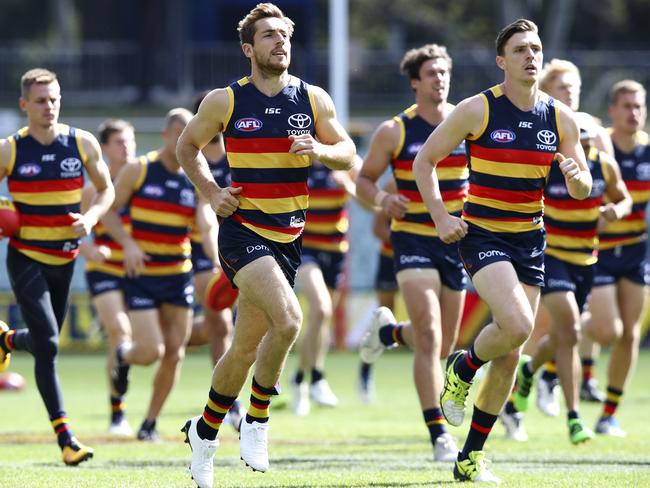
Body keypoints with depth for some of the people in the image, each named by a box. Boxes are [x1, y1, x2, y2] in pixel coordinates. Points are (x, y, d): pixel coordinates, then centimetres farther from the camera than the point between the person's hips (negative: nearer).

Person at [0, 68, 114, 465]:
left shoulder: (83, 144, -3)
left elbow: (107, 189, 9)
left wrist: (91, 216, -9)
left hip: (65, 259, 4)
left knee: (46, 340, 13)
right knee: (47, 346, -15)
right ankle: (65, 437, -14)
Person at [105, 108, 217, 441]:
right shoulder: (138, 170, -6)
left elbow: (207, 227, -11)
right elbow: (108, 210, -2)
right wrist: (127, 243, -19)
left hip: (178, 275, 3)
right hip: (141, 275, -3)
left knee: (174, 353, 1)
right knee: (150, 351, -13)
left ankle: (150, 424, 16)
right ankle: (123, 356, 24)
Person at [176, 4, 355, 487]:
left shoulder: (313, 99, 3)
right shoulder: (224, 101, -3)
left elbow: (348, 153, 9)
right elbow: (188, 145, 12)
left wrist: (319, 150, -12)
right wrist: (210, 191, -2)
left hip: (288, 236, 4)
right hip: (243, 230, -4)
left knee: (247, 347, 10)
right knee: (288, 319, -26)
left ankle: (205, 430, 30)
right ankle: (257, 420, -8)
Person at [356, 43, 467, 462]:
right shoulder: (394, 132, -4)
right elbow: (364, 179, 5)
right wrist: (382, 199, -16)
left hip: (457, 240, 4)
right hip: (413, 239, -4)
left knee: (443, 342, 12)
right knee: (429, 336, -17)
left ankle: (389, 331, 45)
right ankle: (438, 433, -17)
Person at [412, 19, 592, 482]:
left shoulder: (561, 117, 3)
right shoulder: (478, 109, -8)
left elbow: (583, 189, 9)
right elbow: (425, 161, -1)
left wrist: (577, 177, -16)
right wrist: (441, 218, -11)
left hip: (530, 240, 5)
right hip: (482, 233, -5)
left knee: (509, 354, 4)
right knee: (516, 325, -26)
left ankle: (471, 458, 15)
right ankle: (462, 369, 7)